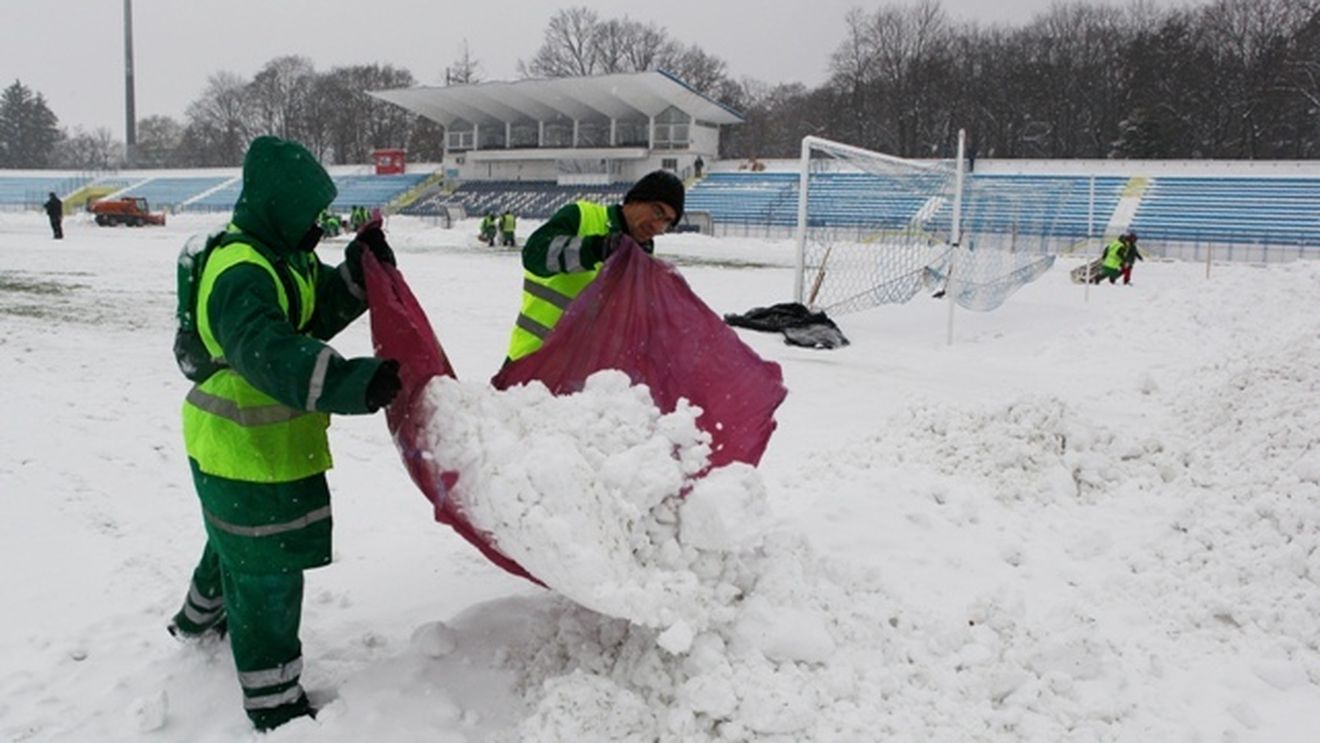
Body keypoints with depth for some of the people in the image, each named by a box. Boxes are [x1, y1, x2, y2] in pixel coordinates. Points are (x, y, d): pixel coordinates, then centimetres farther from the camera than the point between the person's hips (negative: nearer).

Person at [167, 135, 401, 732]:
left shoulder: (282, 255, 6)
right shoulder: (242, 274, -28)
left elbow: (322, 309, 9)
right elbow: (269, 353, -42)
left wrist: (359, 267, -8)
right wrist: (354, 383, -54)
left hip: (268, 438, 11)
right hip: (243, 448, -11)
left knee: (238, 542, 32)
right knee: (267, 568, 1)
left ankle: (201, 620, 58)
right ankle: (273, 702, 15)